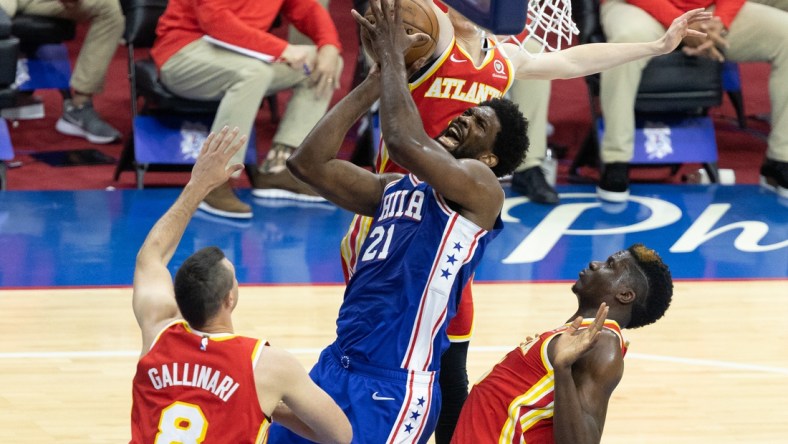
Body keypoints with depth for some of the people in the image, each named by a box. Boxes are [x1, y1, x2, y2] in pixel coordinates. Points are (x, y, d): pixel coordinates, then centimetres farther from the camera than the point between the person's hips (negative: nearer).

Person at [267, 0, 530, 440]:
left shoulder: (480, 188, -5)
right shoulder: (396, 187, 19)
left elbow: (408, 143, -23)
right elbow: (309, 163, 10)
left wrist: (393, 54, -10)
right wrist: (377, 76, 9)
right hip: (336, 367, 8)